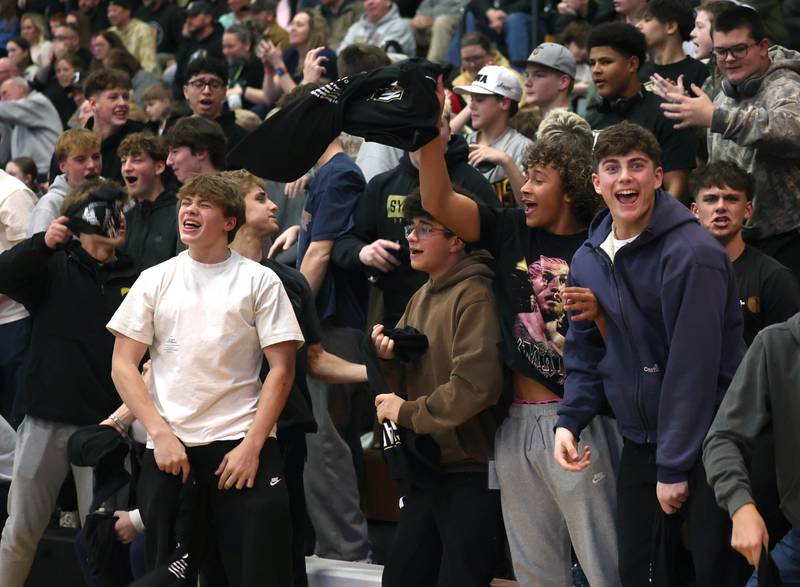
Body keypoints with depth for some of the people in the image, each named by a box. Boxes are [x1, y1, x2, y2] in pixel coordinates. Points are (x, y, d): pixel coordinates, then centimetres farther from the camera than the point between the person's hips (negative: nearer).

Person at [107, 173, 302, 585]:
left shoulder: (259, 281, 2)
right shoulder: (155, 281, 9)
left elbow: (281, 368, -1)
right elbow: (123, 366, 6)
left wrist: (252, 445, -11)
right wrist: (161, 435, -6)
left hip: (241, 445, -2)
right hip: (168, 444, 2)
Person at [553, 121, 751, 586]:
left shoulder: (693, 254, -18)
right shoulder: (588, 260, 5)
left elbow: (692, 365, -19)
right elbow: (585, 352, 15)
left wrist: (673, 466, -18)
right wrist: (569, 421, -2)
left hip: (706, 440, -6)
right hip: (640, 442, 6)